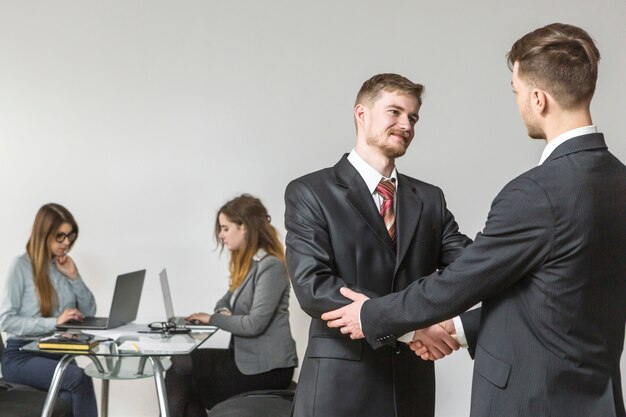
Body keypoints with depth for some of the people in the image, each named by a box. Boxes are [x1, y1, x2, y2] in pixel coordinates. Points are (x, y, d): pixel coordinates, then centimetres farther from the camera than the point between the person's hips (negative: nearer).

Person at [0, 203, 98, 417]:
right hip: (21, 355, -4)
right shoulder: (22, 265, -6)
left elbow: (90, 312, 12)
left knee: (72, 396, -30)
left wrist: (74, 277, -1)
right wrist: (54, 322, -21)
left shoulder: (65, 265, 12)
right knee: (79, 379, -33)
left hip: (58, 352, 5)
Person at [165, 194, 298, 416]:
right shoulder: (246, 264, 15)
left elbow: (255, 324, -20)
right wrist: (222, 311, -5)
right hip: (245, 356, 9)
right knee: (182, 366, -3)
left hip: (267, 368, -9)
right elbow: (227, 301, 18)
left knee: (181, 373, -8)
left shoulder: (270, 266, -15)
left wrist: (213, 319, -8)